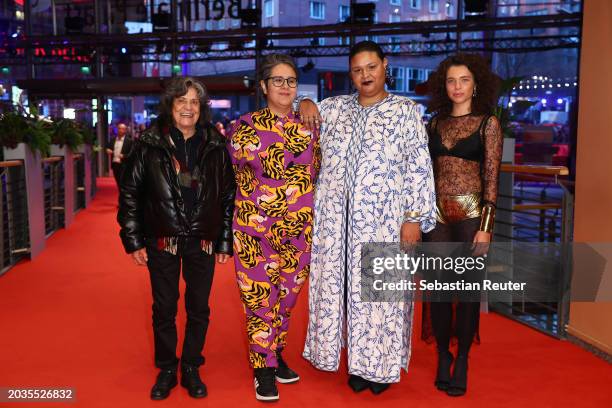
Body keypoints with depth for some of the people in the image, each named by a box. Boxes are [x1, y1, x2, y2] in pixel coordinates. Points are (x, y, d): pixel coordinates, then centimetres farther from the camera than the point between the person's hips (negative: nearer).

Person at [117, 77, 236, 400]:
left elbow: (228, 197, 4)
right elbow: (129, 193, 0)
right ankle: (166, 370, 28)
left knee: (199, 309, 10)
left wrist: (224, 241, 2)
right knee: (164, 309, 9)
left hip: (202, 242, 1)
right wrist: (133, 240, -3)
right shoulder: (150, 144, -2)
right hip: (162, 242, -1)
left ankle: (191, 369, 28)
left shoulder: (215, 146, 1)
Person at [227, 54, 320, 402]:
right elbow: (242, 172, 5)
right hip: (255, 228, -3)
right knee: (260, 298, 2)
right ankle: (264, 369, 16)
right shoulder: (246, 125, -4)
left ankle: (276, 355, 33)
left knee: (286, 296, 15)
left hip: (299, 229, 4)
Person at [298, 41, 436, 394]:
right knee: (348, 286, 8)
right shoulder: (337, 107, 11)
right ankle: (358, 361, 23)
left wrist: (415, 217, -11)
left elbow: (419, 168, -4)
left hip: (384, 219, -3)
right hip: (339, 219, 4)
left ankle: (382, 363, 17)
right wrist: (305, 104, 3)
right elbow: (297, 111, 27)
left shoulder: (406, 111, 1)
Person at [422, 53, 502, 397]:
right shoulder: (436, 124, 10)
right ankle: (443, 356, 23)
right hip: (436, 214, 3)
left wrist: (485, 227, -12)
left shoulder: (488, 123, 0)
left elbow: (491, 178, -5)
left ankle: (462, 361, 20)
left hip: (470, 214, -3)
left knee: (468, 289, 4)